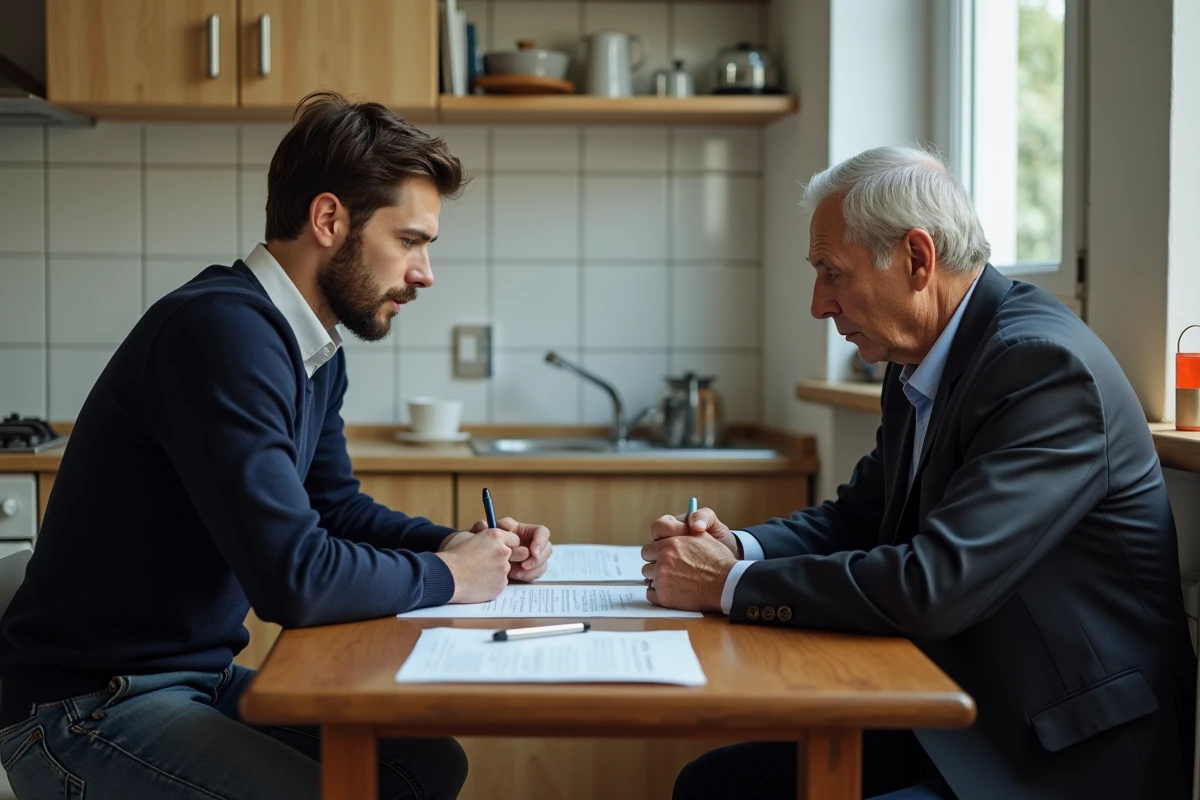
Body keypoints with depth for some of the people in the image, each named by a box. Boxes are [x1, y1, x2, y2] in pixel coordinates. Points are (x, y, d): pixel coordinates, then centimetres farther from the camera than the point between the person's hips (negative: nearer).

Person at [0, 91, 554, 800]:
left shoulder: (317, 350, 6)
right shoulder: (223, 329, -25)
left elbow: (336, 504, 20)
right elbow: (292, 576, -31)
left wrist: (455, 544, 2)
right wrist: (445, 576, -14)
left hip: (204, 677, 10)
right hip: (87, 708, -10)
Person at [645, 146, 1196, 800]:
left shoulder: (1045, 363, -21)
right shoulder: (919, 367, 7)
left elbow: (933, 586, -28)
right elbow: (858, 517, 17)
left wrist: (730, 585, -19)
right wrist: (738, 547, -3)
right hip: (956, 723, 9)